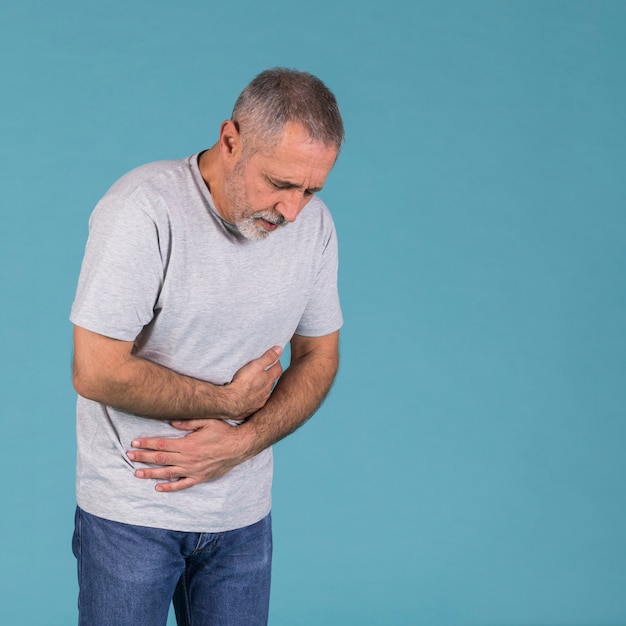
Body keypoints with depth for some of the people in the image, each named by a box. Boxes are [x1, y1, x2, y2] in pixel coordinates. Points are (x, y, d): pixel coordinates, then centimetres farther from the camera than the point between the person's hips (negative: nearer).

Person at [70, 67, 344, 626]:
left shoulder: (313, 224, -3)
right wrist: (229, 400, -13)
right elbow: (98, 372, -21)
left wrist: (241, 442, -10)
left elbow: (318, 358, 5)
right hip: (132, 506, -4)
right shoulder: (143, 209, -20)